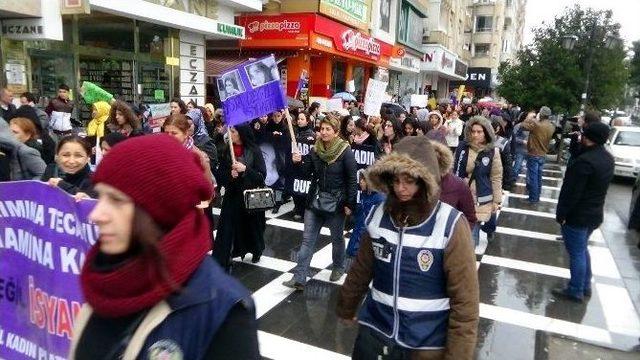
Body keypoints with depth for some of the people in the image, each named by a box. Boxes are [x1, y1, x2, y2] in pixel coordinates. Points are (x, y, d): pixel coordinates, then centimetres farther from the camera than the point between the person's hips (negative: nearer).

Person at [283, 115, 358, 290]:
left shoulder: (346, 152, -11)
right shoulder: (315, 150, 2)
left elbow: (352, 180, -10)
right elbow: (307, 172, 5)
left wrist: (350, 204, -12)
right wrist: (299, 162, -14)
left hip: (336, 202, -4)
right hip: (315, 200, 4)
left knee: (337, 238, 14)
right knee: (307, 239, 1)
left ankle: (338, 268, 39)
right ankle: (299, 278, 3)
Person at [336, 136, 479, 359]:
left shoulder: (450, 226, -17)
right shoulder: (378, 216, -5)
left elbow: (465, 300, -14)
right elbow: (361, 270, 7)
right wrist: (346, 308, 18)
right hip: (375, 333, 3)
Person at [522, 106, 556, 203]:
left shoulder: (536, 124, -20)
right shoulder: (552, 127, 1)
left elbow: (523, 124, -12)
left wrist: (535, 119, 2)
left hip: (533, 154, -7)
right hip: (543, 155, 7)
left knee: (533, 176, 0)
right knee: (538, 177, 17)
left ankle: (533, 198, 4)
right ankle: (537, 196, 27)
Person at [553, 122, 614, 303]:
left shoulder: (585, 161, -26)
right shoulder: (608, 158, 4)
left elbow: (571, 192, -23)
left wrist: (561, 214, -16)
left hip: (578, 216, -9)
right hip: (594, 214, 9)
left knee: (576, 253, 3)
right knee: (582, 249, 22)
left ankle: (576, 291, 15)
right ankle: (585, 286, 34)